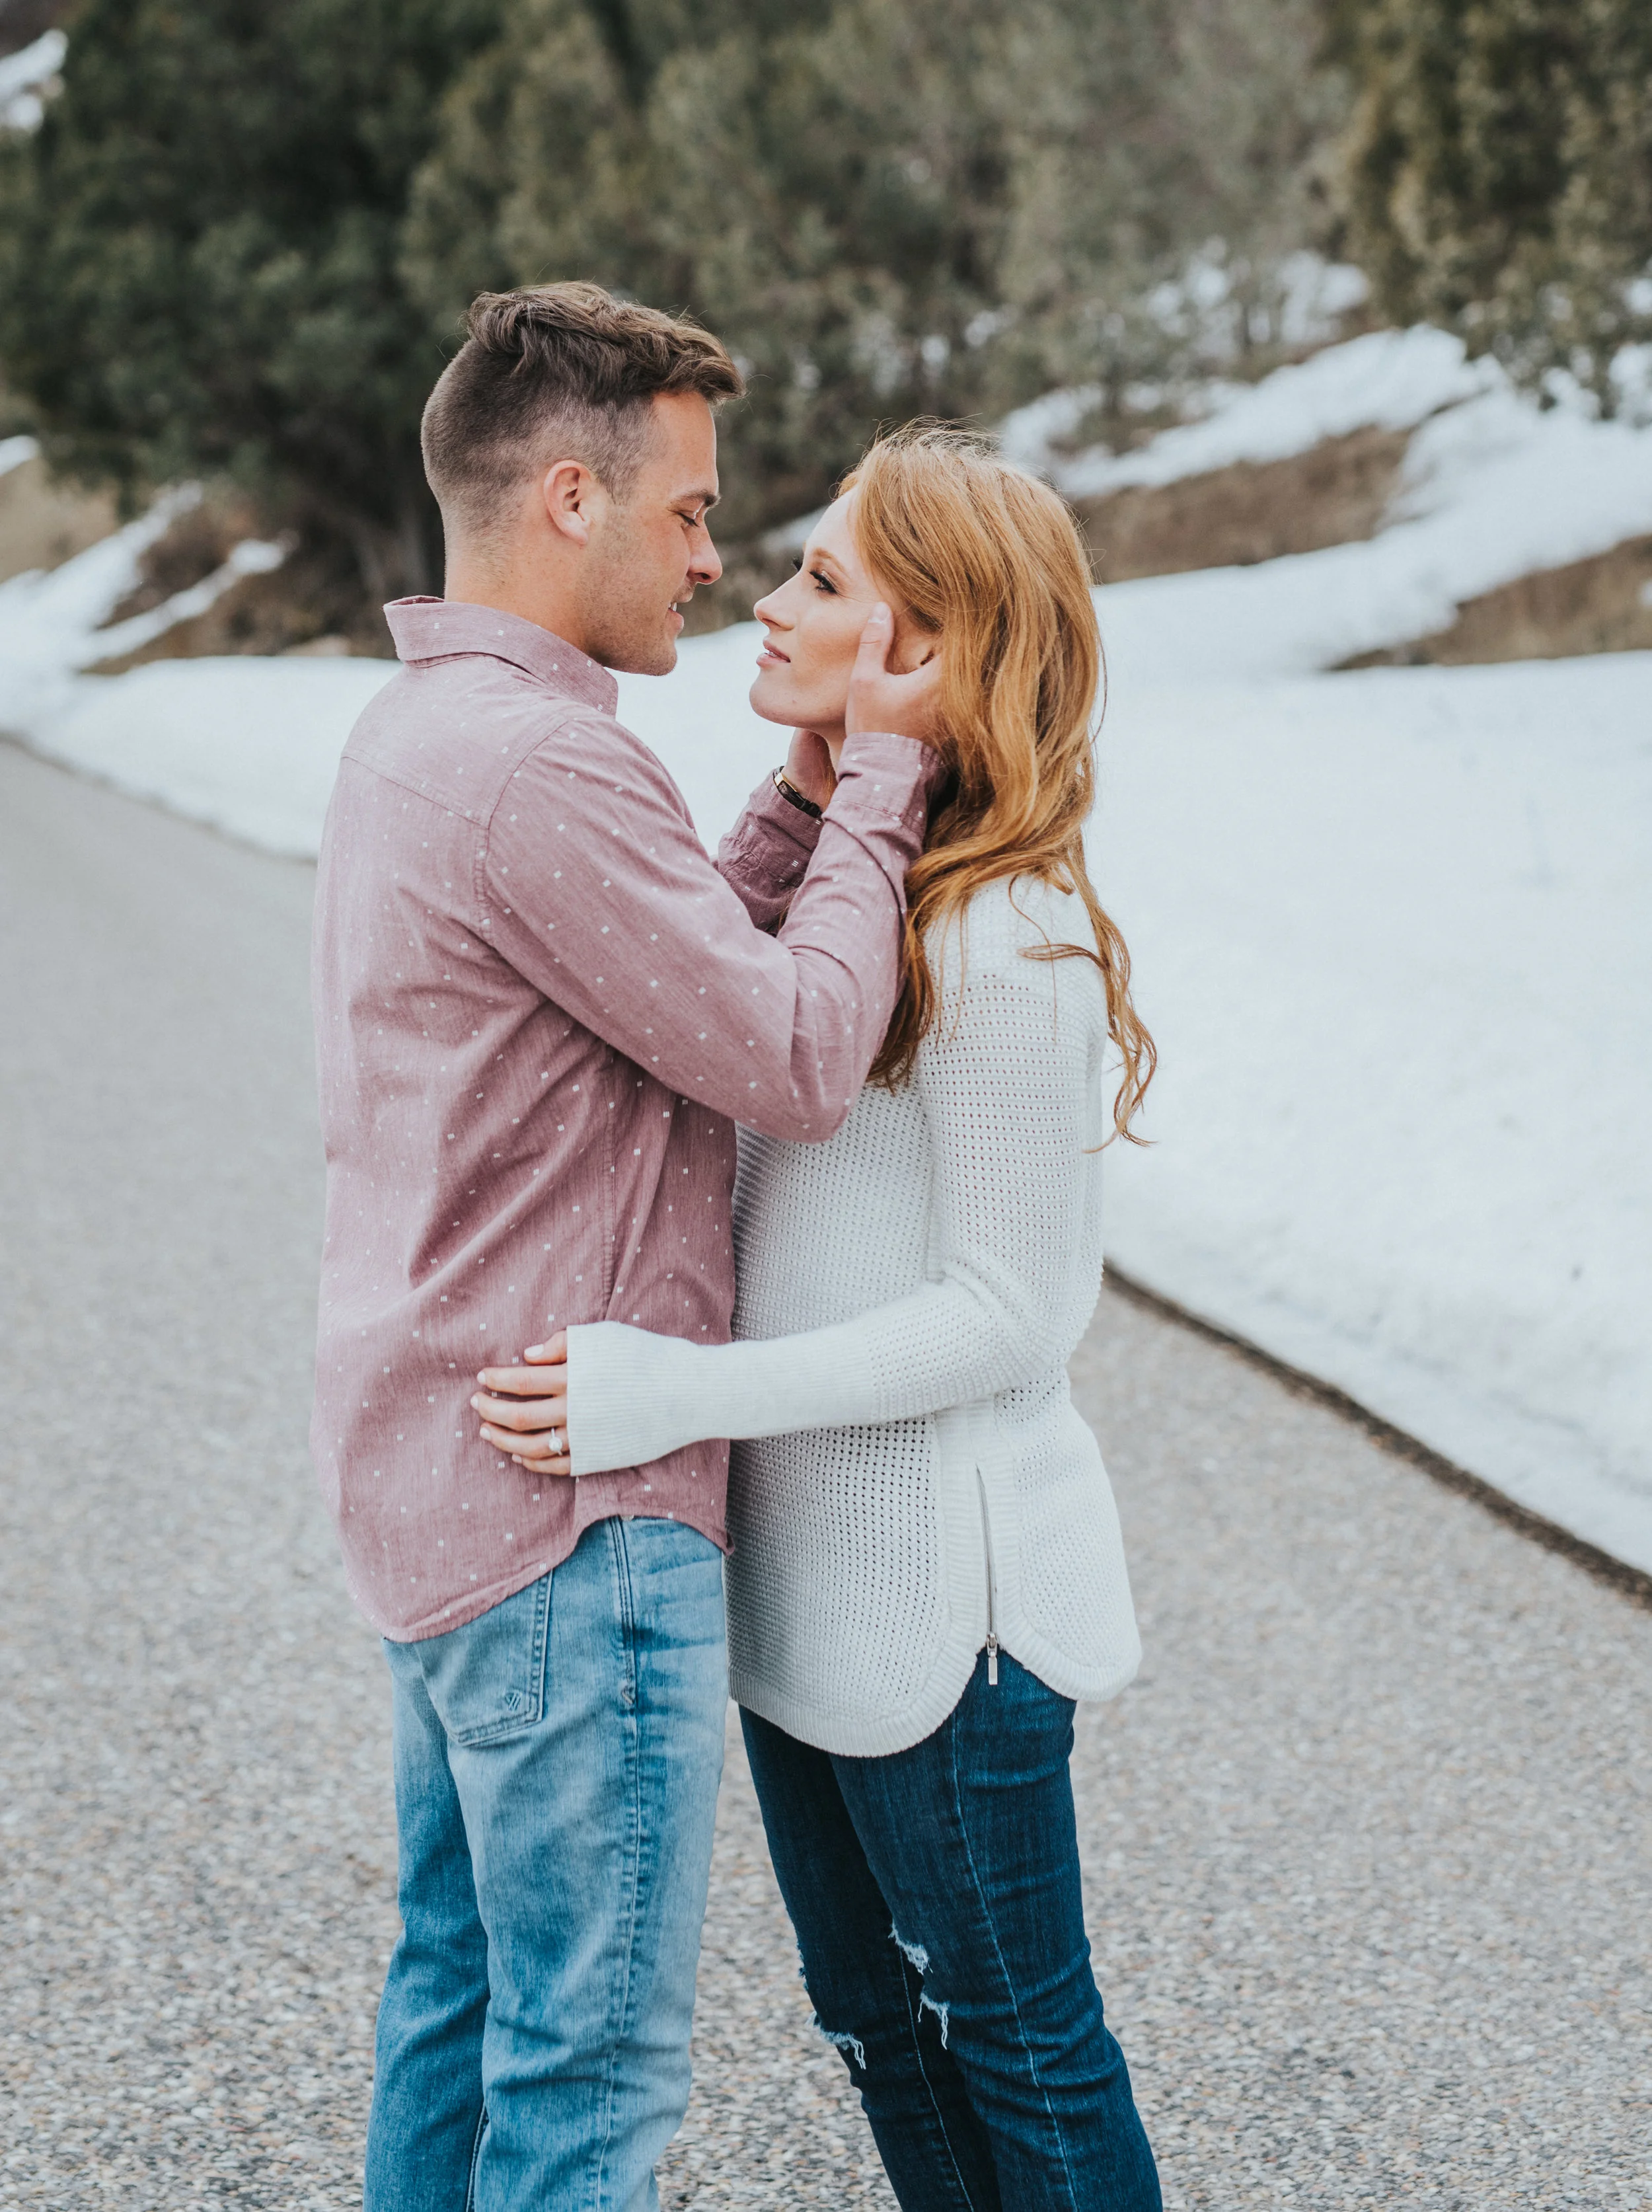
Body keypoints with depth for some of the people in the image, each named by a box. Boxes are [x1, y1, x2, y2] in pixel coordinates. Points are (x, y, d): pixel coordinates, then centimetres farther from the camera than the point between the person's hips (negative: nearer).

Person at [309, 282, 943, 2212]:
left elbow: (685, 963, 12)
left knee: (460, 1979, 22)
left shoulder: (409, 735, 11)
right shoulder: (537, 768, -22)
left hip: (435, 1472, 11)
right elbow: (799, 1058, -22)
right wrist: (882, 772, -11)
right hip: (569, 1510, -10)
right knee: (595, 2055, 2)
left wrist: (816, 784, 3)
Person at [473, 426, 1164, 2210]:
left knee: (1013, 2037, 10)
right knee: (875, 2019, 22)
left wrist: (676, 1394, -25)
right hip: (806, 1572, 9)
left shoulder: (1009, 945, -22)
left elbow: (1007, 1316, -22)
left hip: (944, 1591, -9)